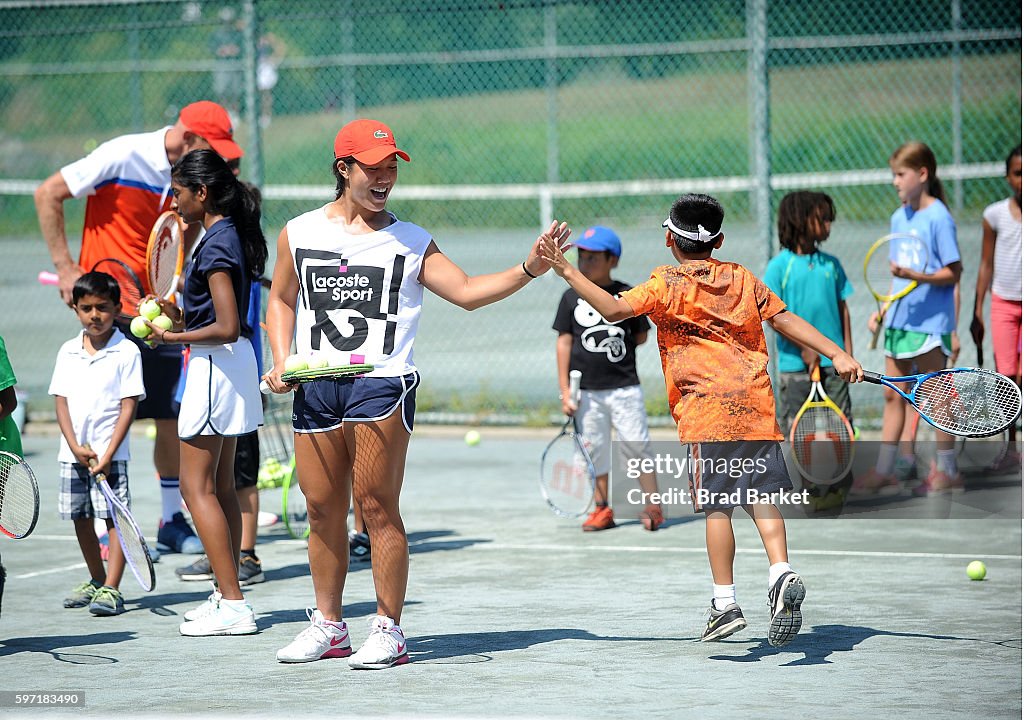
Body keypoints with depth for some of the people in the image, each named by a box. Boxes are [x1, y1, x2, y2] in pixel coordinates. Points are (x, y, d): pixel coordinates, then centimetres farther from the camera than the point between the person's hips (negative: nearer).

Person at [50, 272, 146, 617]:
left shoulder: (126, 352, -5)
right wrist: (75, 446, -8)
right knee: (81, 520, 12)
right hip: (73, 454, 5)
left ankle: (111, 589, -9)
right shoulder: (68, 352, 8)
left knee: (114, 518, -7)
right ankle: (96, 580, 27)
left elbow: (128, 407, -8)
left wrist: (108, 454, -15)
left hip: (109, 454, -5)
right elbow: (62, 401, 6)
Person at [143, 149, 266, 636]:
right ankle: (227, 596, 20)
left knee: (197, 489, -7)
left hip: (215, 363, -10)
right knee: (221, 486, 15)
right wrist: (181, 317, 9)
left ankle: (233, 606, -9)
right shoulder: (230, 236, 11)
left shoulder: (216, 245, -18)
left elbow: (227, 327, -24)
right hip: (229, 364, 10)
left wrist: (174, 338, -13)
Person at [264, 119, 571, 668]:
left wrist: (528, 269, -11)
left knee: (377, 506, -7)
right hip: (314, 389, 3)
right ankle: (328, 626, 19)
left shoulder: (410, 242, 7)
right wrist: (281, 362, 8)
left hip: (382, 385, -2)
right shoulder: (299, 233, 12)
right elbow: (281, 299, 21)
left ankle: (388, 630, -1)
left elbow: (467, 292, 1)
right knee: (322, 508, 6)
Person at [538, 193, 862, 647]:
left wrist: (568, 273, -7)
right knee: (761, 495, 6)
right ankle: (781, 572, -13)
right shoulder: (742, 279, 13)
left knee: (717, 506, 0)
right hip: (756, 404, 4)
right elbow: (786, 319, 12)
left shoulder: (667, 285, -1)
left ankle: (725, 604, 1)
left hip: (706, 409, -4)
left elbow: (615, 309, -12)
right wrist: (835, 354, 14)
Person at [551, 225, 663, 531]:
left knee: (638, 446, -2)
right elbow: (564, 342, 3)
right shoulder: (572, 297, 3)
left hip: (625, 388, -2)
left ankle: (652, 507, 4)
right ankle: (602, 510, 15)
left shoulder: (626, 296, 0)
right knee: (595, 451, 6)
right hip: (587, 391, 2)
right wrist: (565, 391, -1)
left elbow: (641, 336, 11)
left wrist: (618, 345, -2)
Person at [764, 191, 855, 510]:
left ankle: (838, 488, 10)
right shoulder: (780, 265, -4)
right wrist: (804, 346, -13)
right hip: (795, 364, -4)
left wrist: (847, 352, 8)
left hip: (832, 361, 4)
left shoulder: (831, 264, 10)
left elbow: (842, 308, 15)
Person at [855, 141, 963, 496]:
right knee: (893, 393, 9)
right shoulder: (898, 218, 11)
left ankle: (947, 470, 7)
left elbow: (953, 272, -14)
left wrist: (916, 277, -27)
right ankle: (884, 471, 14)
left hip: (930, 320, -8)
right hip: (900, 318, 8)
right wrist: (883, 310, 15)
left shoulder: (938, 218, -12)